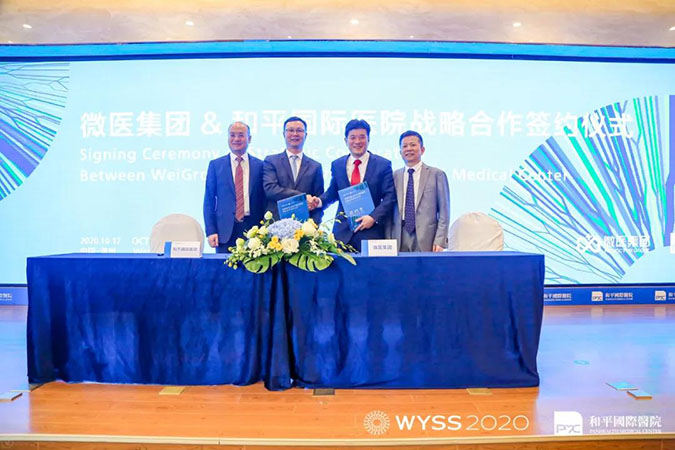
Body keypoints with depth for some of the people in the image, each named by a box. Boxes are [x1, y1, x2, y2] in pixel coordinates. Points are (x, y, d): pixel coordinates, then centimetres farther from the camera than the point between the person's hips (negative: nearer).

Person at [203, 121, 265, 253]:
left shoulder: (260, 165, 7)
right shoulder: (215, 165, 7)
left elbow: (264, 200, 7)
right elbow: (209, 201, 6)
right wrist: (211, 231, -4)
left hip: (253, 229, 0)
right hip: (225, 231, 0)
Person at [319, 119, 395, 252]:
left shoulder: (383, 165, 3)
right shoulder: (337, 165, 13)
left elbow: (389, 197, -2)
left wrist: (373, 217, -14)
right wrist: (319, 201, -2)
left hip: (372, 232, -2)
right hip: (343, 232, 2)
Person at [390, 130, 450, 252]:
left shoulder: (437, 174, 3)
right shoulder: (395, 176, 10)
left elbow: (444, 212, 1)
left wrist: (440, 241, -8)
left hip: (426, 241, -2)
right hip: (399, 240, 2)